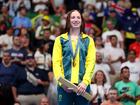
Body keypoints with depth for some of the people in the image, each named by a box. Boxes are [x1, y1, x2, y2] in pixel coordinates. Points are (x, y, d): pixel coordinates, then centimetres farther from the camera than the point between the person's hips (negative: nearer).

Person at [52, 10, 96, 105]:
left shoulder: (88, 40, 12)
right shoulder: (60, 40, 10)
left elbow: (91, 62, 2)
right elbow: (56, 62, 2)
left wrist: (85, 82, -11)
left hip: (83, 85, 1)